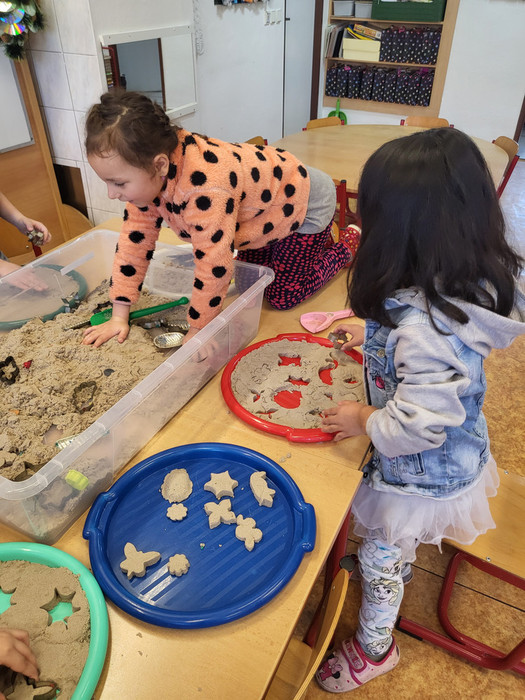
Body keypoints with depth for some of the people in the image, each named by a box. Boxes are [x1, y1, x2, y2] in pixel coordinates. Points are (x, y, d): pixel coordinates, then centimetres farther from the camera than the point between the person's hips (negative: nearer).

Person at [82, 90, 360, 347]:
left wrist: (195, 333, -25)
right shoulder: (149, 171, -18)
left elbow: (214, 265, -39)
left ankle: (349, 246, 19)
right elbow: (136, 236, -12)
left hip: (307, 202, -8)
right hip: (268, 208, 8)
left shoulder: (206, 189, -45)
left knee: (282, 296, -4)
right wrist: (119, 317, -12)